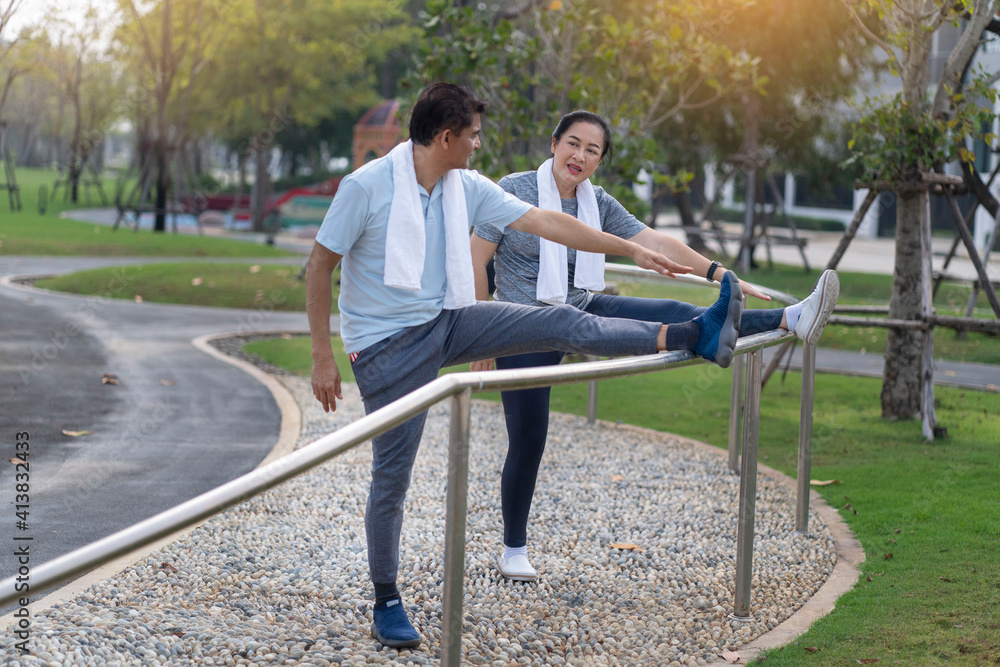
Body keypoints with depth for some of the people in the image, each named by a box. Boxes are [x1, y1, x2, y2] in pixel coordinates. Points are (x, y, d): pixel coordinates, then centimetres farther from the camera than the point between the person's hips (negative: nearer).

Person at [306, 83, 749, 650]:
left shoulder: (468, 189, 0)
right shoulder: (366, 188, -16)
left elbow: (546, 223, 3)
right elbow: (320, 267, -10)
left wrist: (632, 250, 2)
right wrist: (323, 357, -12)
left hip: (448, 322, 5)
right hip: (389, 345, -5)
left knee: (564, 324, -9)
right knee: (393, 475, -1)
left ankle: (693, 337, -12)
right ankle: (387, 604, 12)